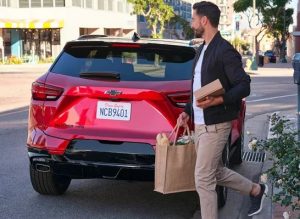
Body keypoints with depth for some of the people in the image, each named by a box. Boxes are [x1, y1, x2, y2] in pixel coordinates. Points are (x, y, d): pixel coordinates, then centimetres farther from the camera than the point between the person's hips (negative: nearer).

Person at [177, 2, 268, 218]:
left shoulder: (225, 51, -14)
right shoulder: (202, 50, 13)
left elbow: (244, 86, -16)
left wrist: (217, 101, -28)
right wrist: (187, 111, 14)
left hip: (215, 125, -9)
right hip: (200, 124, 9)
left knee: (203, 179, -5)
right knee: (216, 171, 19)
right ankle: (256, 190, 37)